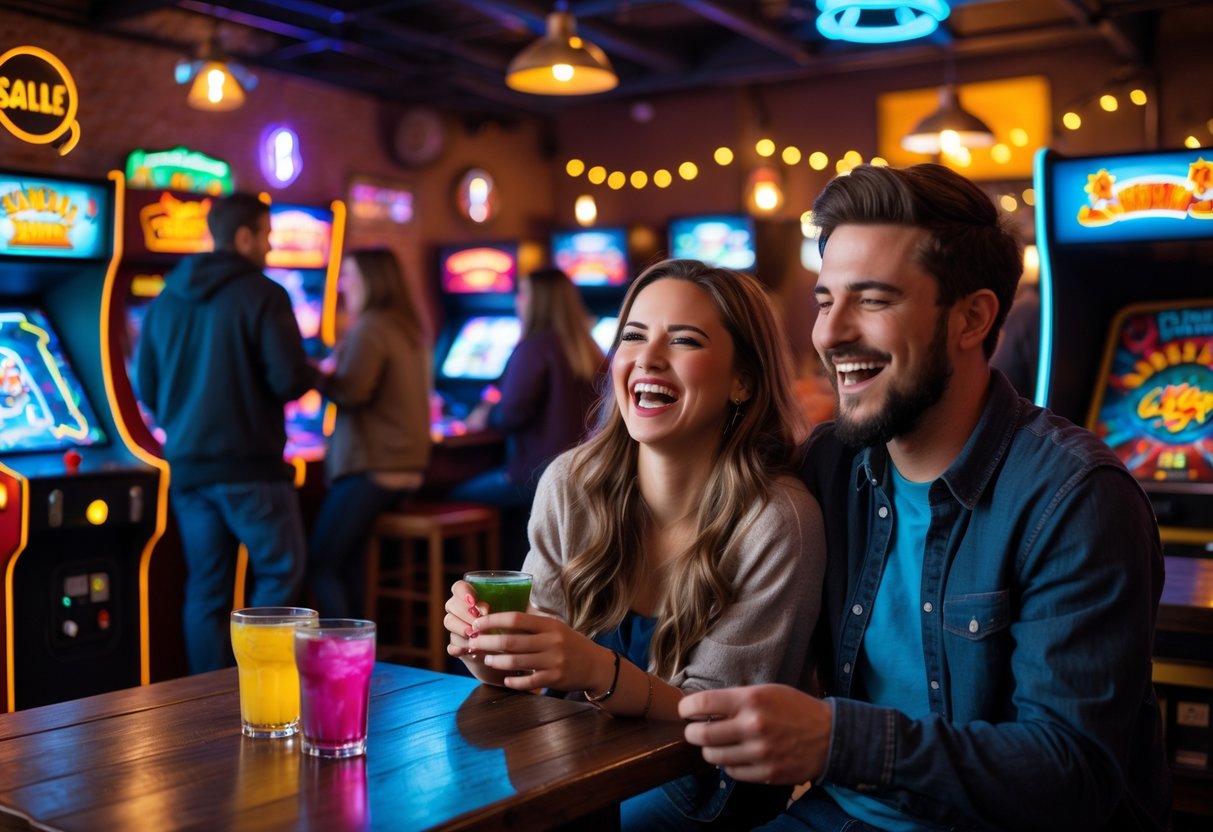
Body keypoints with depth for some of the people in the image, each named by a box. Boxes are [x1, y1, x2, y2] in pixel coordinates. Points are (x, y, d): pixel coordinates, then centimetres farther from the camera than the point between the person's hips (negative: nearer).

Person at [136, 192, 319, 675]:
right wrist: (315, 377, 6)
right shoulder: (262, 296, -9)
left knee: (205, 588, 10)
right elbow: (290, 379, -16)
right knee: (279, 573, 7)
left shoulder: (165, 303, 10)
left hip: (186, 467, 6)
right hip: (249, 465, -6)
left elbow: (146, 391, 12)